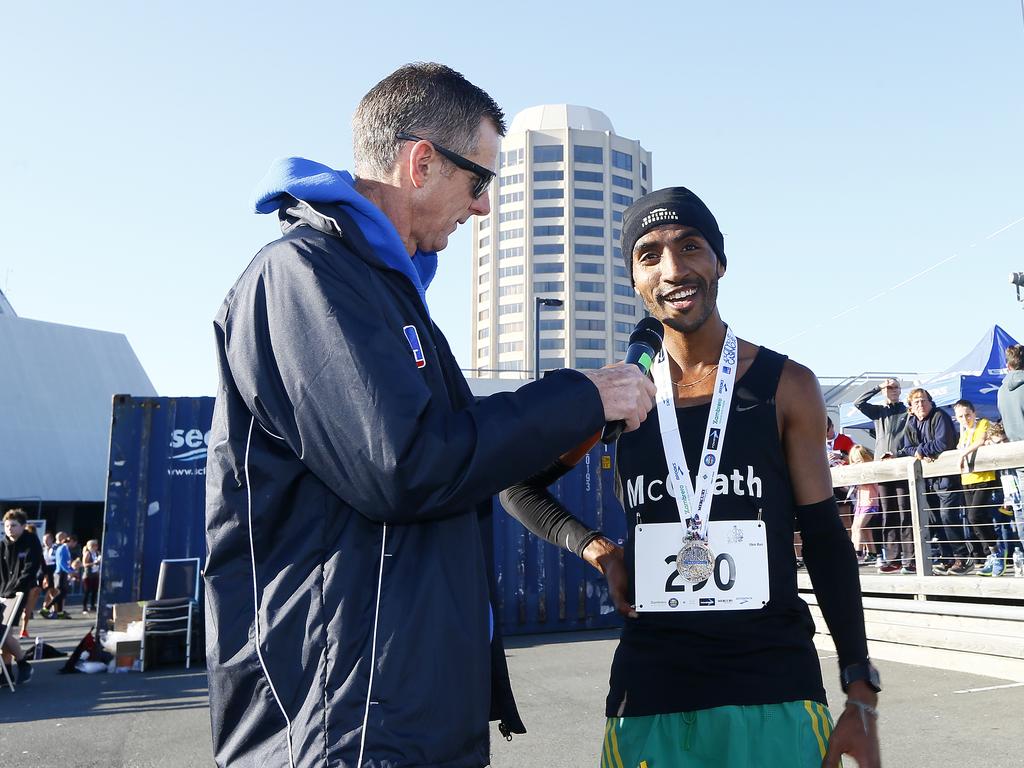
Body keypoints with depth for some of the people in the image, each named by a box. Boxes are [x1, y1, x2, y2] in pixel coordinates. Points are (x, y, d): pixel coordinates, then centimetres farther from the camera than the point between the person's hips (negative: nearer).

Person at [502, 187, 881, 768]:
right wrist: (598, 549, -2)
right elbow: (520, 485, 14)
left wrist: (862, 695, -1)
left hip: (777, 693, -1)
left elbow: (824, 539, 2)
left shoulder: (786, 386, -1)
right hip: (650, 695, 1)